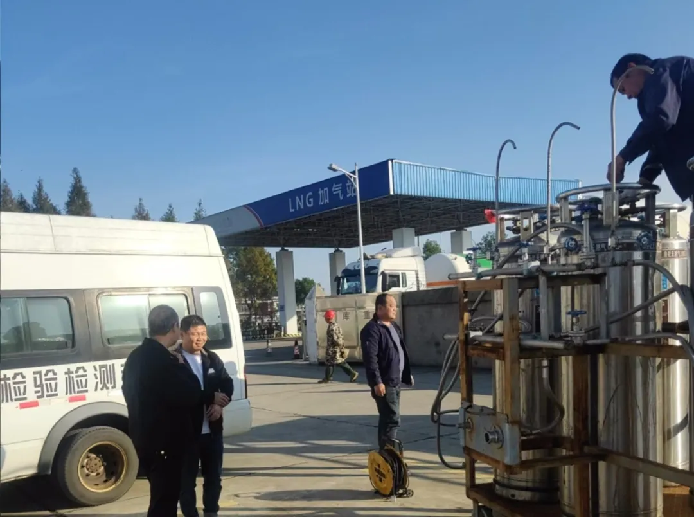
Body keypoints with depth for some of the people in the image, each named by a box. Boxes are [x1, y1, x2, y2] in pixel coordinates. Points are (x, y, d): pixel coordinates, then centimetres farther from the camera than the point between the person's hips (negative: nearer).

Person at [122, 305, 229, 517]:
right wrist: (211, 397, -6)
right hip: (163, 441, -10)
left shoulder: (136, 356, 9)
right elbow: (189, 394, -24)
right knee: (164, 500, 0)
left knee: (163, 496, 21)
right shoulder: (161, 359, -22)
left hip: (146, 439, 10)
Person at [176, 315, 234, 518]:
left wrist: (220, 404, -6)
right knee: (187, 477, 8)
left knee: (214, 475, 17)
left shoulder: (212, 359, 7)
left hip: (212, 428, 6)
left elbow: (227, 384, 11)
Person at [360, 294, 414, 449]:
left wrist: (408, 374, 22)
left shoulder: (394, 326, 15)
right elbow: (370, 358, -22)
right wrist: (377, 382, -26)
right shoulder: (372, 329, -15)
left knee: (388, 417, 16)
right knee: (393, 418, -8)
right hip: (384, 383, -9)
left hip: (396, 381, 9)